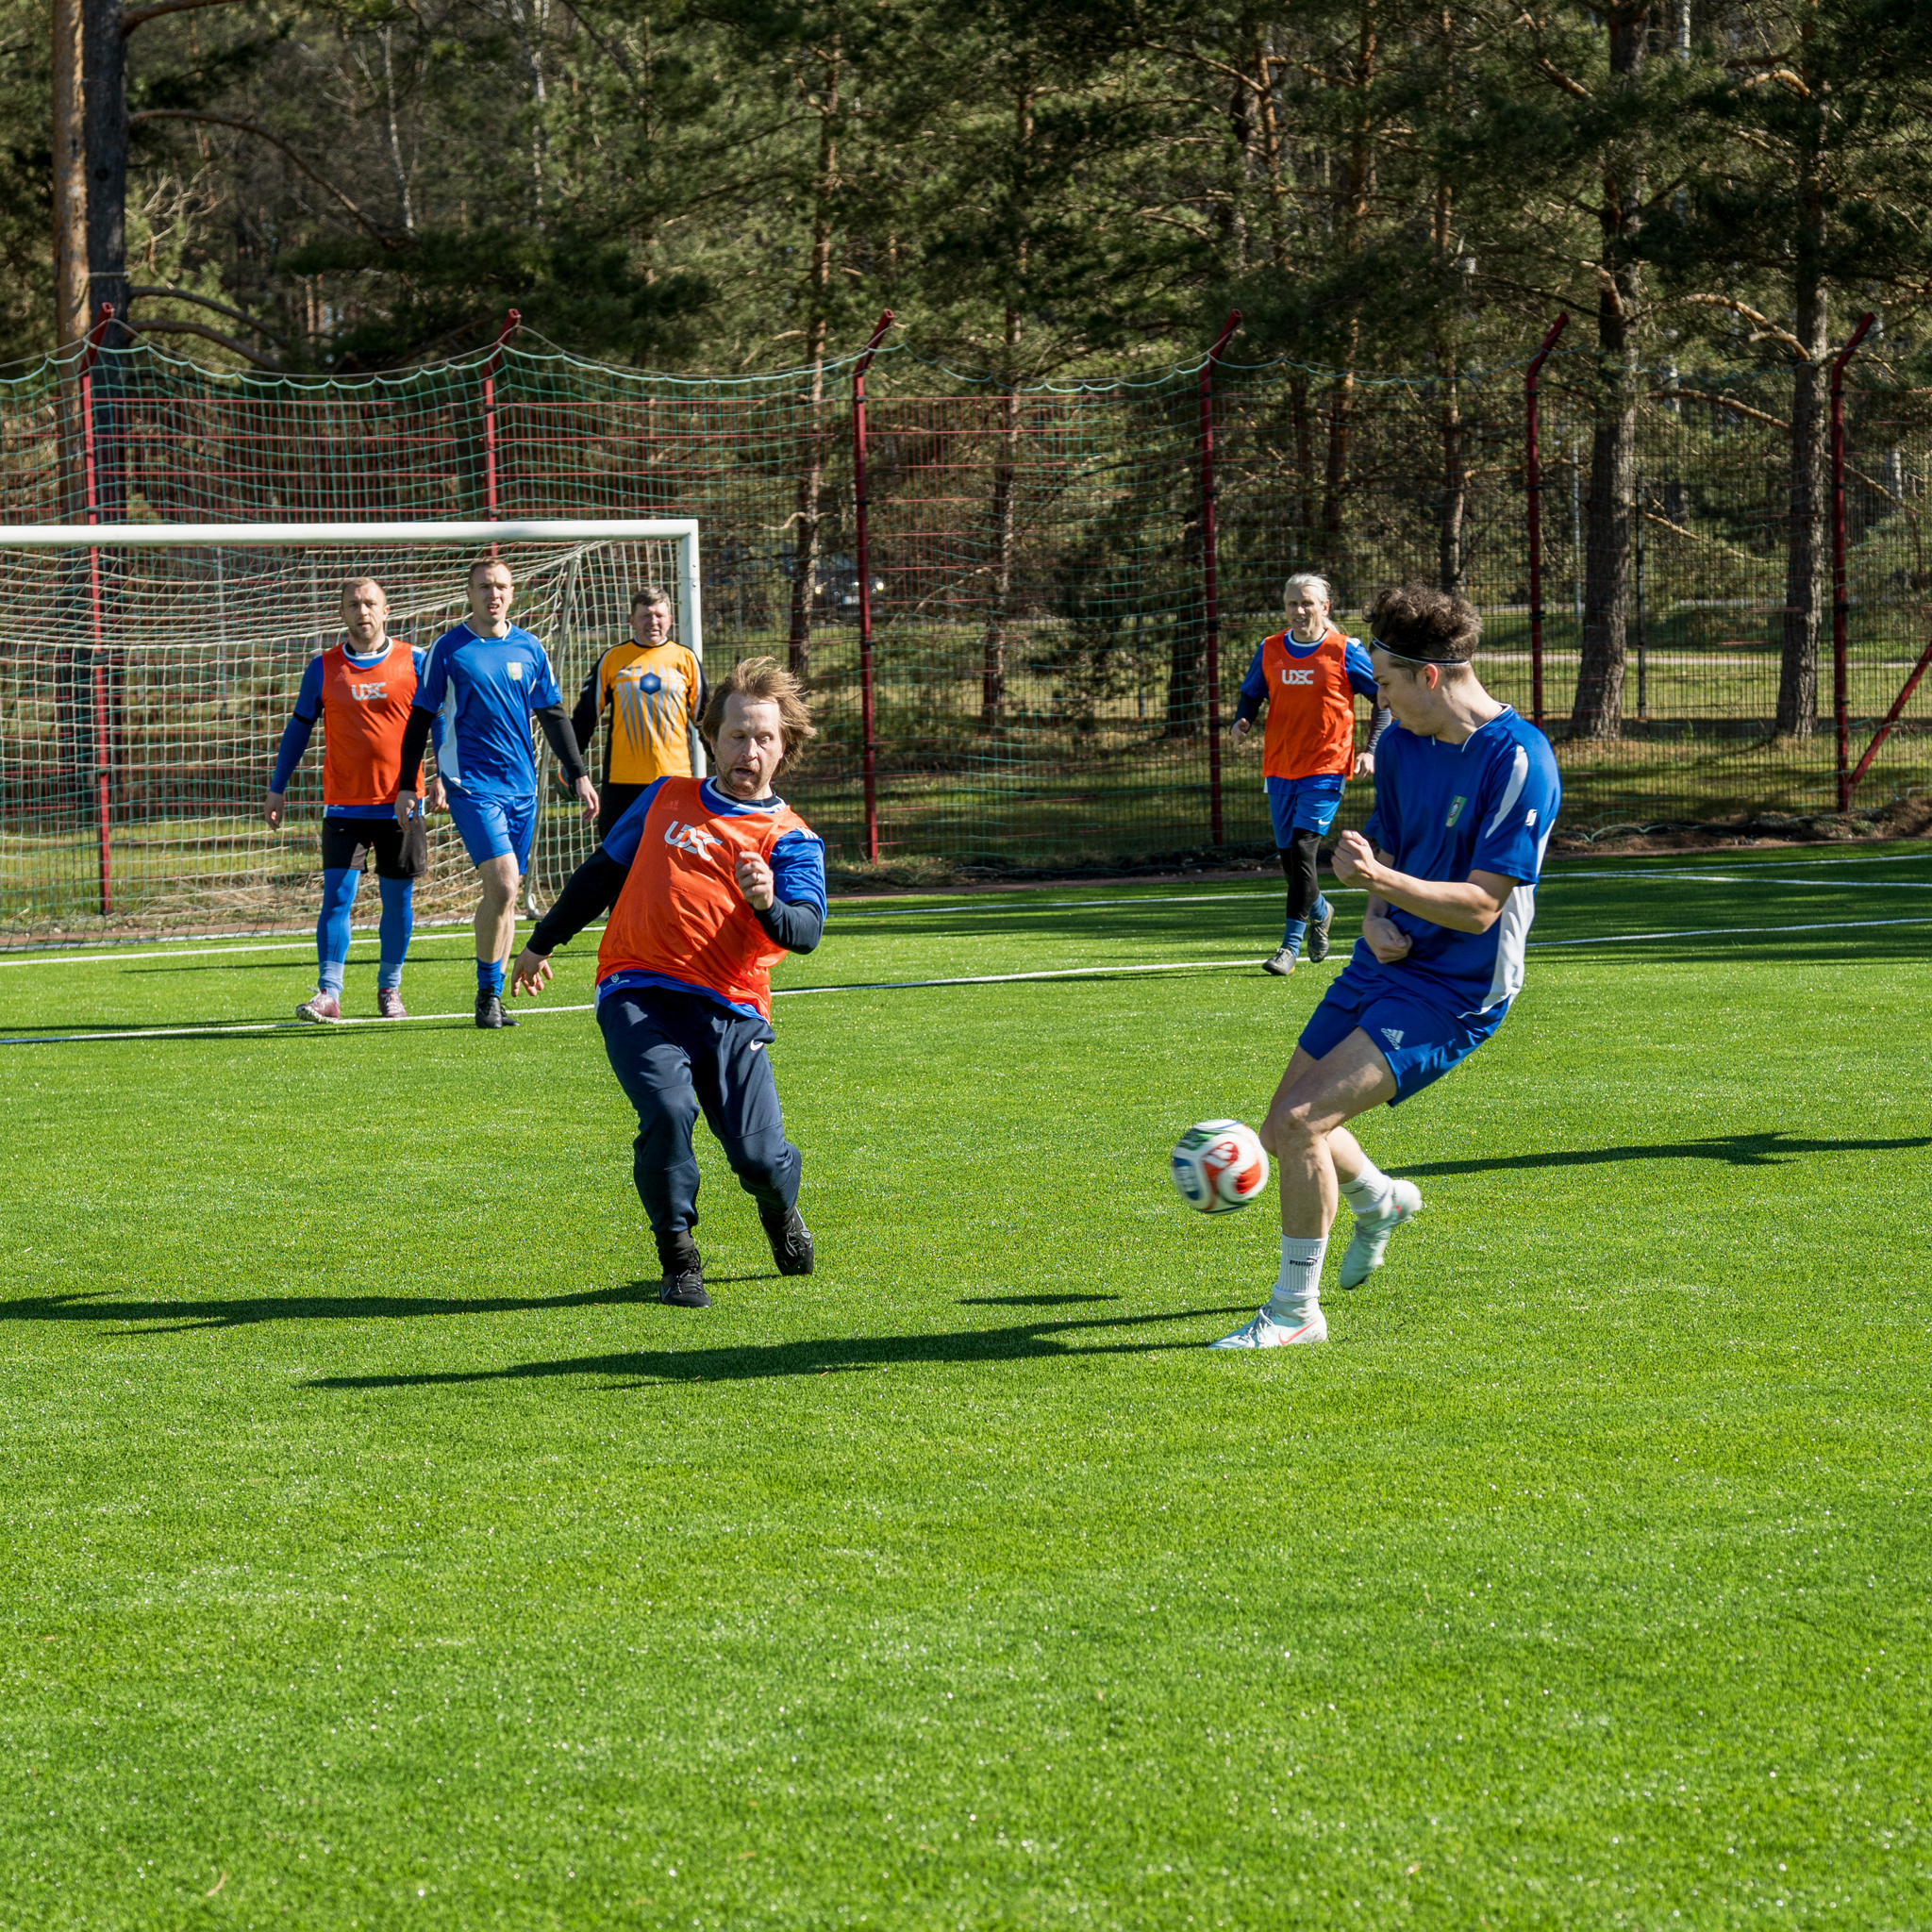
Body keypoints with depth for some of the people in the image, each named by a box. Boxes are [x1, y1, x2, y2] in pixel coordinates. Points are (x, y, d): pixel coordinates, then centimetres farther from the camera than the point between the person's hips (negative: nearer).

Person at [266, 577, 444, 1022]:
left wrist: (441, 777, -1)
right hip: (344, 805, 0)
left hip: (401, 804, 0)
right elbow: (298, 727, 12)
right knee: (337, 894, -9)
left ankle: (389, 989, 21)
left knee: (398, 899, 6)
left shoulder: (414, 662, 2)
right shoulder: (323, 668, 3)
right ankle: (328, 993, -9)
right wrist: (277, 788, 9)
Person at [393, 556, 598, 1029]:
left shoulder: (529, 649, 9)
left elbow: (553, 716, 16)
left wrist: (578, 775, 12)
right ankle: (488, 994, -6)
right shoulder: (448, 649, -2)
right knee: (503, 884, -18)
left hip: (521, 786, 5)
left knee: (504, 893, 7)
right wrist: (406, 785, 0)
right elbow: (420, 718, 2)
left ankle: (493, 996, 17)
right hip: (471, 784, -4)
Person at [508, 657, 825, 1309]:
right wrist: (543, 942, 31)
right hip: (637, 993, 1)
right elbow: (603, 872, 27)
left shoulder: (791, 839, 5)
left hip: (730, 1008, -1)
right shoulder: (666, 799, 15)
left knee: (759, 1157, -9)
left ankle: (780, 1208, 31)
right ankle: (678, 1259, -6)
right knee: (667, 1111, -26)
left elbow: (806, 931, -10)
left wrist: (769, 906, -32)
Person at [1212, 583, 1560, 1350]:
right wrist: (1377, 914, -5)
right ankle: (1379, 1202, 46)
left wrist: (1379, 879, -36)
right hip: (1381, 967, 8)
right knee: (1284, 1131, 14)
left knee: (1301, 1122, -20)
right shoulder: (1401, 741, 3)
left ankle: (1296, 1310, -4)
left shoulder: (1519, 760, -21)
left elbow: (1481, 906, -23)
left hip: (1451, 993, -8)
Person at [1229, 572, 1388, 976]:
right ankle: (1319, 910, 41)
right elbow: (1250, 696, 16)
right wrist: (1241, 722, -7)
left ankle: (1291, 943, -12)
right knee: (1287, 854, 10)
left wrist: (1371, 750, -9)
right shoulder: (1269, 651, 5)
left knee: (1303, 847, -16)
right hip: (1280, 768, 5)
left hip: (1326, 768, -5)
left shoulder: (1344, 651, -5)